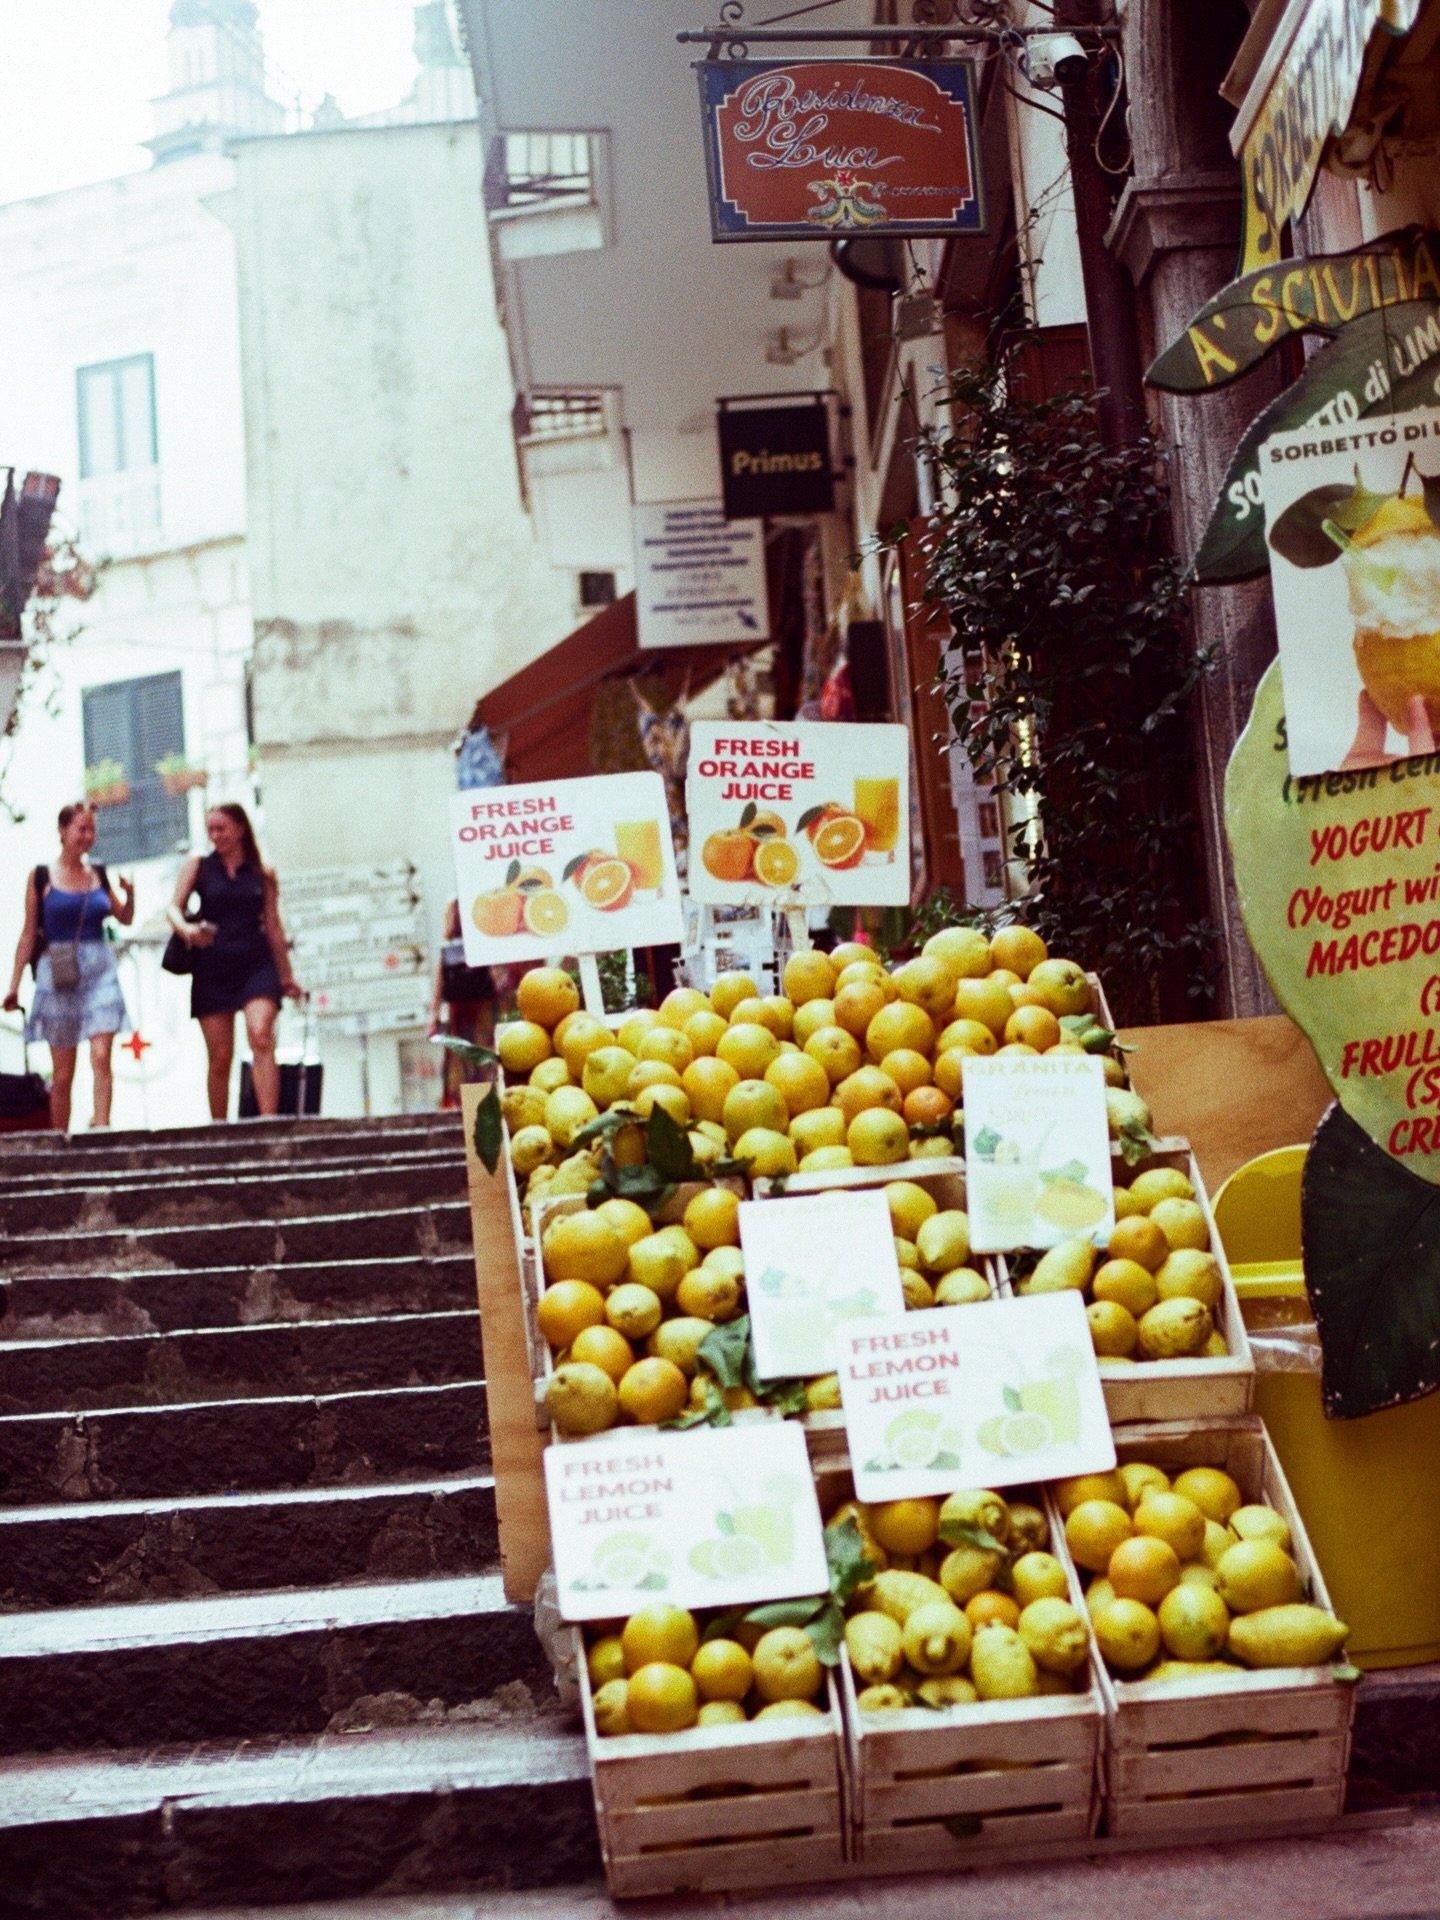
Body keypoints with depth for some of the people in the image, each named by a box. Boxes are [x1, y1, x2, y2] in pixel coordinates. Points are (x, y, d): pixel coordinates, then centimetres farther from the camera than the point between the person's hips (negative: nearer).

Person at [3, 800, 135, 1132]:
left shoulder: (99, 875, 9)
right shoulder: (41, 877, 1)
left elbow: (125, 918, 12)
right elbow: (29, 933, 3)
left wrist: (129, 892, -9)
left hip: (99, 970, 2)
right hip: (58, 972, -2)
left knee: (101, 1056, -14)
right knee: (63, 1071, 3)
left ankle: (101, 1128, -17)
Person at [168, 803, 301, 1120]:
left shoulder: (262, 874, 9)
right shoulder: (198, 866, 8)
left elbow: (273, 927, 13)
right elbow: (173, 907, 0)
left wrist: (286, 975, 14)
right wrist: (184, 928, -22)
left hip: (256, 963, 0)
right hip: (212, 967, 1)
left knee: (261, 1037, -22)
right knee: (220, 1057, 1)